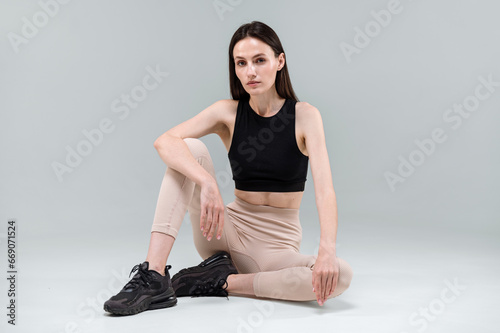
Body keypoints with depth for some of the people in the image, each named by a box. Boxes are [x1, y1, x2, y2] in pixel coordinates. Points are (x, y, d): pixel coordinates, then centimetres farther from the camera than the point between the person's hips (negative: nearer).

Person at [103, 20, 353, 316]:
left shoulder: (305, 115, -7)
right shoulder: (228, 112, -2)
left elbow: (324, 189, -19)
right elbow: (165, 141, -18)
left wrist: (327, 250, -36)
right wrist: (208, 183, -36)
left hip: (279, 242, -1)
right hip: (229, 229, 1)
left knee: (340, 275, -31)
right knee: (190, 149, -19)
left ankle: (223, 282, -16)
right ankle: (154, 276, -27)